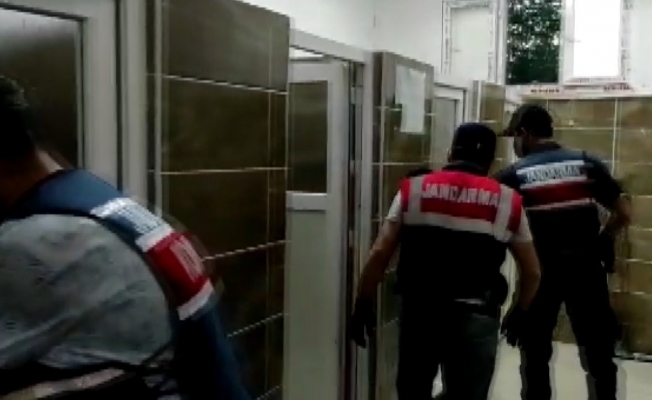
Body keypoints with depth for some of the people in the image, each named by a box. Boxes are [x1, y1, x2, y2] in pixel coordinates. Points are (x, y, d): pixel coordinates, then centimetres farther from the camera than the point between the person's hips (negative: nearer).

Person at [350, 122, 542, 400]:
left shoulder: (413, 189, 1)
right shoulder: (507, 202, 2)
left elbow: (379, 254, -4)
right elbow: (532, 272, 6)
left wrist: (363, 304, 4)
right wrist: (519, 314, 21)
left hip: (419, 312, 1)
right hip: (475, 319, -1)